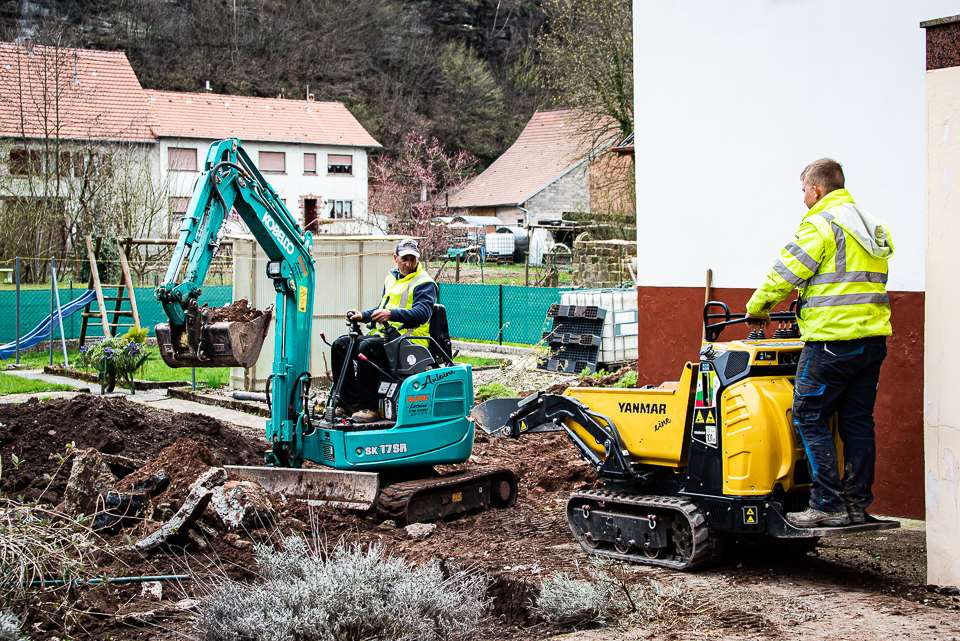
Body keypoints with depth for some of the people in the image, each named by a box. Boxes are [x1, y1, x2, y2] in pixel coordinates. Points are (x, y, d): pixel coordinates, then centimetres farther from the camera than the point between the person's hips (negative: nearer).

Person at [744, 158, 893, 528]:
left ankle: (828, 505, -5)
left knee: (810, 419, -2)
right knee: (857, 420, 12)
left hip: (832, 339, -8)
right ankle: (857, 503, 15)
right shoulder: (873, 228, 19)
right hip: (873, 337, 9)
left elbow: (786, 272, -8)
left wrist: (757, 308, 7)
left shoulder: (820, 224, -8)